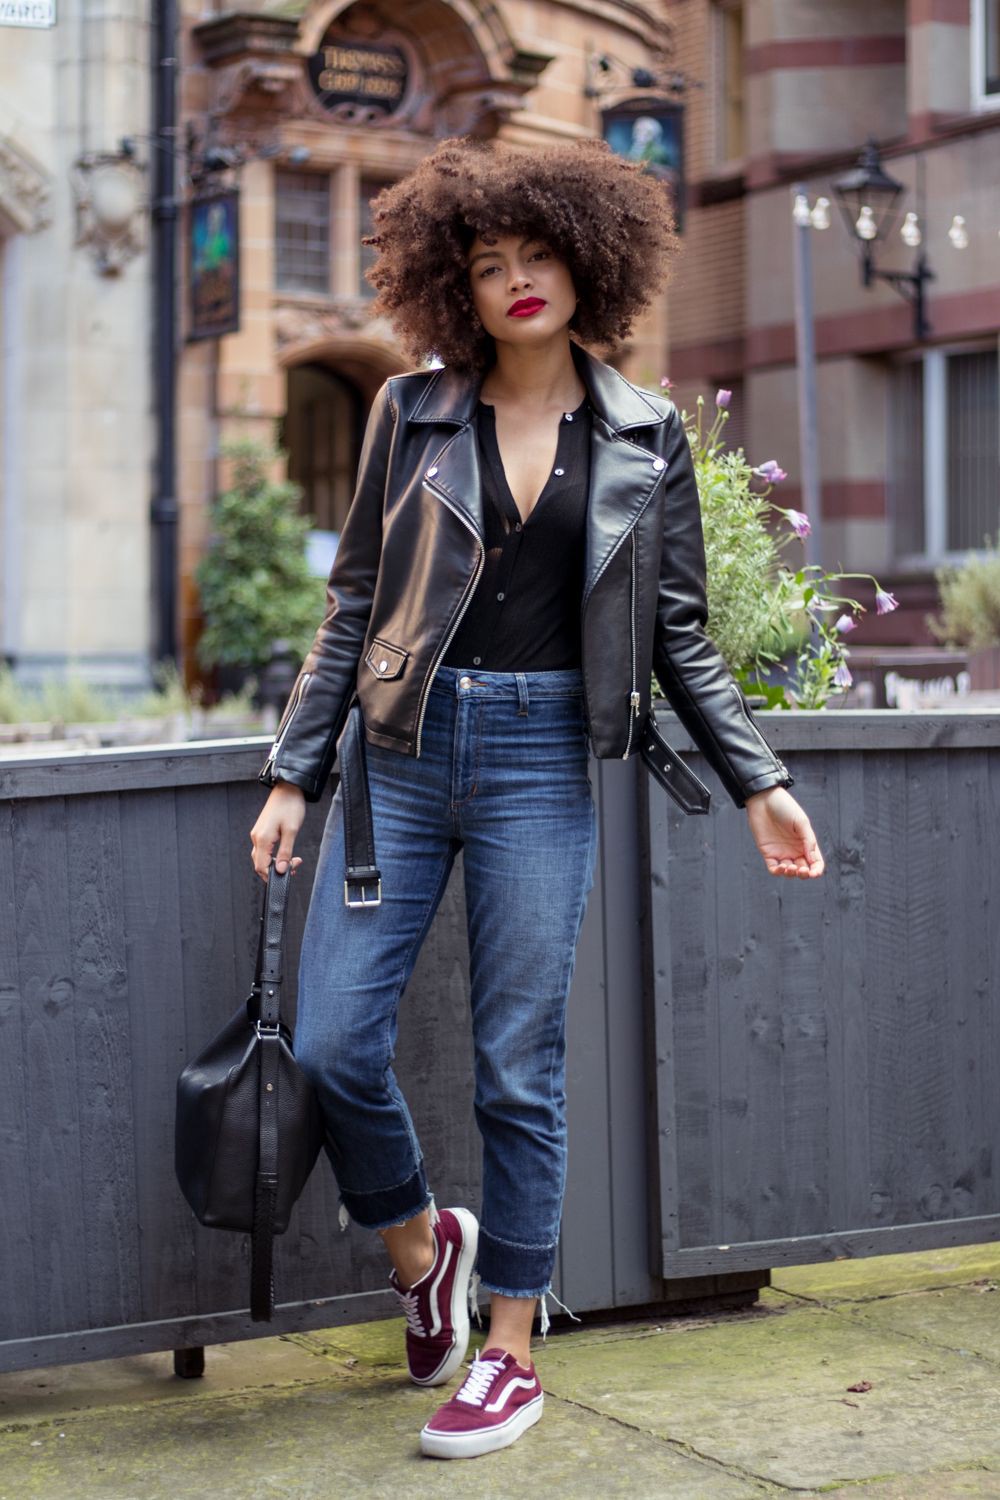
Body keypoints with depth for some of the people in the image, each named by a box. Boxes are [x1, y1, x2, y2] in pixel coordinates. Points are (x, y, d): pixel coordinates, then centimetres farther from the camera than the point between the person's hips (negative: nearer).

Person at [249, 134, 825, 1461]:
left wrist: (760, 782, 2)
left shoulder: (644, 438, 5)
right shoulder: (412, 411, 5)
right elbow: (353, 605, 8)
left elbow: (681, 634, 9)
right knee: (332, 1042, -3)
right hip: (403, 750, 2)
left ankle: (510, 1350, 16)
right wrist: (294, 774, 4)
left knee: (519, 1066, 2)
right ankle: (421, 1244, 26)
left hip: (540, 760, -1)